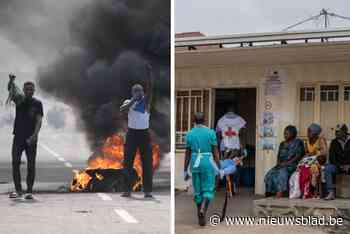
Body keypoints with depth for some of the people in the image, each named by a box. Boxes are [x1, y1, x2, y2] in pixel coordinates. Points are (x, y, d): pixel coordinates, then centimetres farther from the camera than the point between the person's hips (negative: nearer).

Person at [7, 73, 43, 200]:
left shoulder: (37, 103, 1)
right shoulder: (19, 99, 7)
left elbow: (39, 121, -7)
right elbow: (10, 89, -9)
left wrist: (35, 135, -22)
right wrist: (11, 81, -31)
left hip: (31, 138, -2)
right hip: (18, 136, 2)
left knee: (31, 165, 0)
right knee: (15, 163, -1)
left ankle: (29, 191, 5)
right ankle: (18, 190, 6)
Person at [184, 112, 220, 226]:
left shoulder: (189, 134, 3)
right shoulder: (211, 132, -3)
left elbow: (187, 154, 4)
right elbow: (215, 152, -5)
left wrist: (185, 171, 9)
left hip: (195, 164, 3)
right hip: (208, 164, -2)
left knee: (198, 191, 12)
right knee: (208, 190, 3)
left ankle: (201, 218, 16)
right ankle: (202, 210, -23)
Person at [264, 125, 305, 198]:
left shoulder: (298, 142, 2)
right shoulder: (282, 144, 21)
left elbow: (298, 156, -7)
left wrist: (287, 163, -15)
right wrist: (279, 163, -2)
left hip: (292, 164, -6)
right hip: (281, 165, 6)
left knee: (282, 172, -36)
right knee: (270, 174, -20)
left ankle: (280, 193, -43)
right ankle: (269, 193, -26)